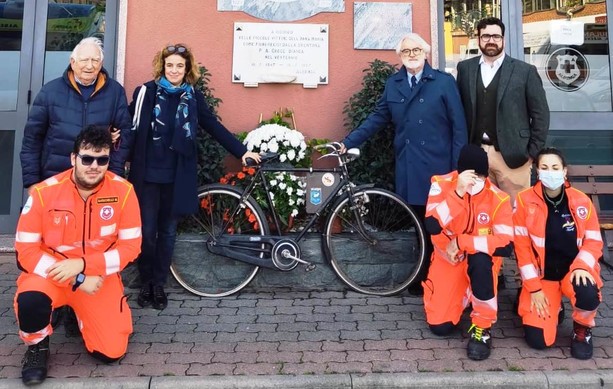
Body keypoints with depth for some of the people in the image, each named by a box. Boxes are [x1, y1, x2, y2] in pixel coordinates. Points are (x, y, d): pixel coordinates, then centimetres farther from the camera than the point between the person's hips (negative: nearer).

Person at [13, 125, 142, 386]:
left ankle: (80, 313, 28)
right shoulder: (43, 192, -17)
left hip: (99, 276, 1)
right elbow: (26, 250, -14)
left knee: (111, 351, -6)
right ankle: (37, 346, 2)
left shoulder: (123, 191, -15)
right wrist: (76, 281, -22)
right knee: (29, 300, -35)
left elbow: (131, 246, -12)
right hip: (51, 273, -1)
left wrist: (82, 265, -23)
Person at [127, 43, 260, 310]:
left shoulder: (193, 97, 5)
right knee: (147, 231, 3)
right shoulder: (146, 92, 1)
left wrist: (242, 151, 0)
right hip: (147, 174, -1)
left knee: (167, 231, 10)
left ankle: (159, 284, 23)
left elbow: (215, 127, 6)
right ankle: (145, 283, 22)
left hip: (177, 176, 1)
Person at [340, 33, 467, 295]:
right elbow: (378, 118, 12)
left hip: (438, 166, -3)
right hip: (409, 167, 3)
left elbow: (458, 126, -3)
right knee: (421, 225, 11)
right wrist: (349, 142, 4)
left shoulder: (444, 81, -1)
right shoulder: (393, 84, 11)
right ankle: (424, 278, 24)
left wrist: (459, 167, -8)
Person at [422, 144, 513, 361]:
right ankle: (464, 294, 26)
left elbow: (506, 245, -25)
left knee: (479, 261, -39)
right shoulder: (442, 185, -17)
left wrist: (462, 242, -30)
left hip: (482, 261, -1)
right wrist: (458, 192, -39)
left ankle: (482, 328, -16)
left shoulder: (497, 198, -17)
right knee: (439, 326, -8)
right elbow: (432, 227, -32)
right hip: (447, 260, 1)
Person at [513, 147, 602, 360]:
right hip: (541, 274, 0)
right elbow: (522, 246, -9)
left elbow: (594, 241, 0)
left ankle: (582, 330, 2)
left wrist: (581, 266, -22)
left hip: (574, 269, 1)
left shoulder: (581, 201, -7)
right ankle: (551, 308, 26)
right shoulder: (525, 200, -11)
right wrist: (533, 288, -11)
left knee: (588, 295, -36)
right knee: (538, 340, -12)